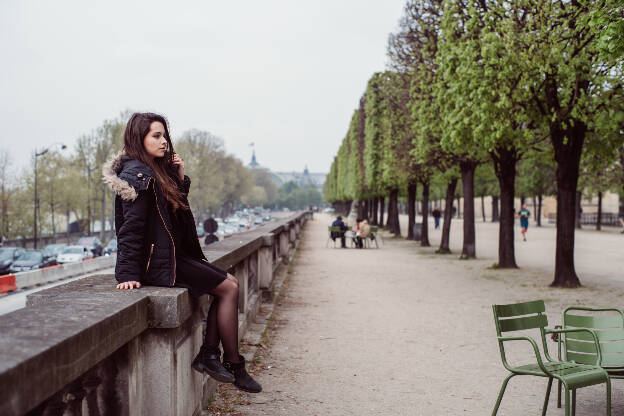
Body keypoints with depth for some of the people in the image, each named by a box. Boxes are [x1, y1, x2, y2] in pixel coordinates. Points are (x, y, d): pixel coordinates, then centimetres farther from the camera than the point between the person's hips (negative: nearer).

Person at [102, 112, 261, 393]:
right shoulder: (138, 173, -14)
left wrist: (181, 177, 7)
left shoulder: (155, 170, 15)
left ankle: (209, 354, 4)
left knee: (230, 283, 6)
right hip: (158, 260, -10)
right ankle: (234, 367, 1)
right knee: (228, 288, -8)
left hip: (172, 253, 10)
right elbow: (132, 226, -21)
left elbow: (177, 209, 22)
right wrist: (128, 273, -25)